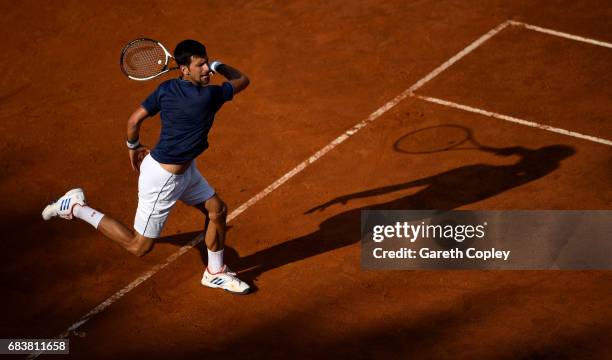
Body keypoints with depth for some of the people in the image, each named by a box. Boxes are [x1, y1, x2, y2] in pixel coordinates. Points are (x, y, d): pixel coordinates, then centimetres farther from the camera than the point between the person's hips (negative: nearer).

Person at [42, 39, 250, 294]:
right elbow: (242, 80, -10)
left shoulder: (165, 89, -6)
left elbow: (134, 120, -1)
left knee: (217, 210, 16)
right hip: (162, 179, -9)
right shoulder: (209, 97, -28)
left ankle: (215, 273, 34)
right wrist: (219, 66, 4)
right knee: (139, 247, 6)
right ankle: (76, 208, 12)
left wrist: (133, 147, 17)